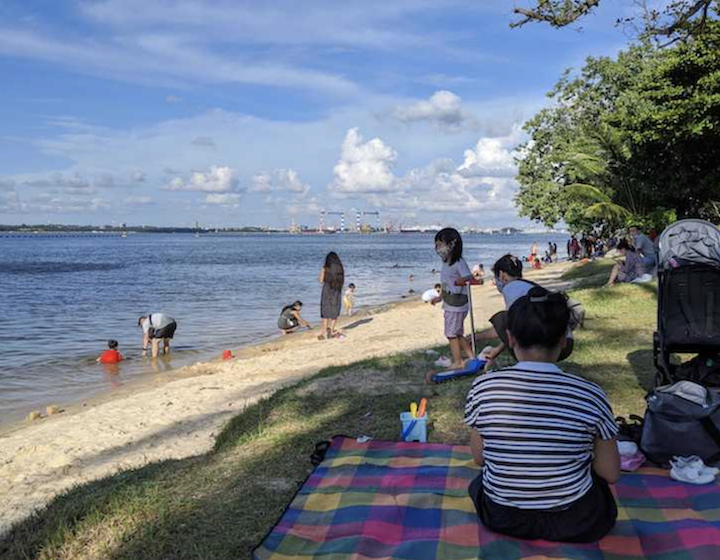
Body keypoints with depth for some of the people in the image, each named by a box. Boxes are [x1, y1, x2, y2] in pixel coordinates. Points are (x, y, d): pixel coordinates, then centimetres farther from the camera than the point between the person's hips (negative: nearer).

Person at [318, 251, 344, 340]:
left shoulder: (325, 268, -8)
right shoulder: (340, 269, 1)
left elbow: (321, 280, -4)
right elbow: (342, 281, 8)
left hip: (327, 291, -2)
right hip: (337, 292, 2)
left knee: (325, 313, 5)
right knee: (334, 313, 12)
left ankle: (325, 333, 2)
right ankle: (331, 331, 12)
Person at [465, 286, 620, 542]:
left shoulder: (483, 388, -17)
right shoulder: (589, 395, -19)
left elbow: (479, 458, -2)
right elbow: (611, 474, -7)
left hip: (501, 518, 1)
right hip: (574, 522, -1)